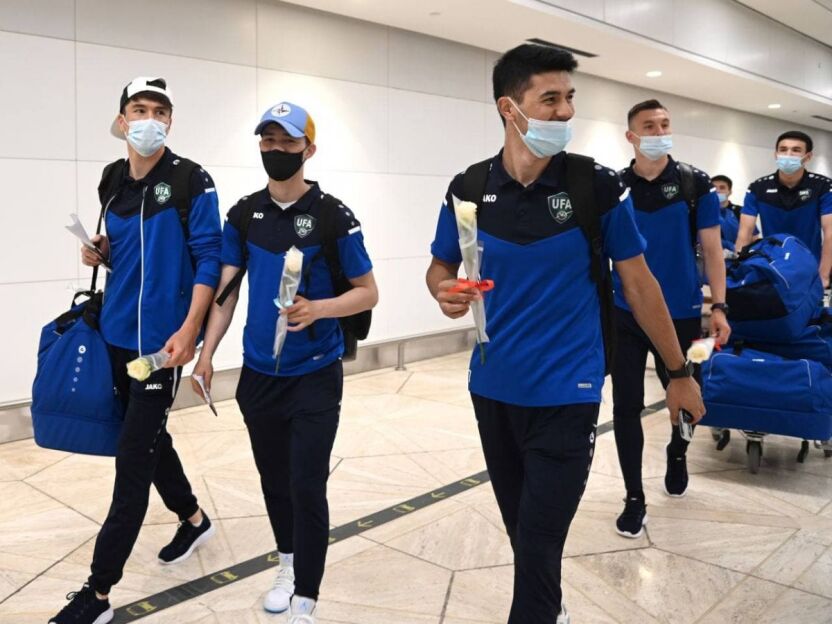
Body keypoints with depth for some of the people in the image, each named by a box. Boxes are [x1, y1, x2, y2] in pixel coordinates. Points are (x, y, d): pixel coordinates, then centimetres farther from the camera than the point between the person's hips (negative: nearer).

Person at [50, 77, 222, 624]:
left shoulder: (192, 181, -9)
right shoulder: (112, 181, 9)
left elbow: (208, 258, -12)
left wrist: (189, 330, -21)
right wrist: (102, 252, -1)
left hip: (161, 338, -7)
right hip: (116, 333, 7)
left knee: (133, 460, -4)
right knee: (148, 436, 19)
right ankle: (194, 519, 42)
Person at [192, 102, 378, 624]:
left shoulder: (333, 217, -9)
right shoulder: (244, 215, 3)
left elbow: (368, 292, -5)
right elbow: (227, 289, 7)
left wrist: (319, 309, -23)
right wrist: (207, 353, 0)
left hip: (316, 375, -4)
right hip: (258, 373, 5)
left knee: (307, 487, -4)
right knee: (274, 479, 18)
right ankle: (288, 564, 39)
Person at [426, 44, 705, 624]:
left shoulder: (599, 187, -10)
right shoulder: (468, 190, -3)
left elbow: (639, 282, -2)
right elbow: (440, 266, 11)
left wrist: (680, 371, 4)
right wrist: (447, 290, -14)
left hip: (566, 394, -4)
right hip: (492, 388, 4)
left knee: (539, 546, -2)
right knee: (522, 529, 21)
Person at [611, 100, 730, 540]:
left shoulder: (695, 185, -1)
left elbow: (711, 250, 0)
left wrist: (718, 307, -7)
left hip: (681, 315, 0)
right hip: (625, 316, 0)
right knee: (626, 407, 2)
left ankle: (677, 455, 48)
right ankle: (634, 497, 17)